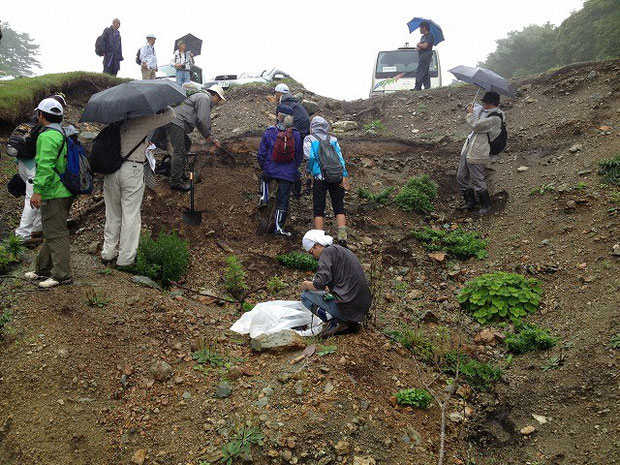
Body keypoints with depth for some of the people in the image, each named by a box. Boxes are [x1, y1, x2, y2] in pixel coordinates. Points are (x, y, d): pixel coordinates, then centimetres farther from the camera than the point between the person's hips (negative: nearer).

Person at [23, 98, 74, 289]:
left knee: (56, 234, -7)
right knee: (51, 232, 17)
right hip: (65, 192, 10)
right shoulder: (64, 135, 17)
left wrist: (37, 190, -23)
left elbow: (45, 166, -23)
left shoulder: (47, 137, -14)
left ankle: (62, 275, -4)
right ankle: (43, 268, 29)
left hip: (53, 193, -10)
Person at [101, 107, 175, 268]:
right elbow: (170, 115, 0)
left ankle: (108, 253, 25)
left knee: (112, 215, 17)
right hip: (132, 171, -5)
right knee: (130, 216, 4)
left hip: (110, 170, 5)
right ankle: (125, 259, 9)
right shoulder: (144, 120, -6)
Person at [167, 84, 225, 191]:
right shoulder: (205, 98, -5)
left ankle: (180, 174, 28)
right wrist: (208, 136, 1)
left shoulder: (200, 96, 30)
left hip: (174, 121, 11)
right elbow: (203, 120, -14)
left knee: (186, 144, 22)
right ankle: (176, 182, -11)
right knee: (179, 151, -11)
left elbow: (200, 122, 34)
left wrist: (211, 139, 31)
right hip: (176, 122, -11)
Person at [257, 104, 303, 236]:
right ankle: (279, 228, 11)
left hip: (271, 170, 0)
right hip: (289, 174, 0)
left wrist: (263, 166, 15)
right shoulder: (296, 135, -5)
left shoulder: (269, 132, -8)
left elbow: (261, 153, -3)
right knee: (283, 201, 8)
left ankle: (264, 198, 21)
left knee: (265, 178, 37)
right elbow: (299, 155, 5)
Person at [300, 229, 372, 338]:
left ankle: (334, 321, -12)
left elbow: (320, 283, -17)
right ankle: (349, 321, 8)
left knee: (305, 295, 6)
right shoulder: (344, 251, 20)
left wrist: (306, 284, 1)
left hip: (347, 308, -9)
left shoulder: (328, 252, -8)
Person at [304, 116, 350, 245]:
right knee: (339, 207, 7)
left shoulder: (309, 139, 4)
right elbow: (340, 157, 3)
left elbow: (310, 157, -9)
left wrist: (308, 171, 7)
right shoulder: (333, 140, 12)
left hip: (319, 177, -2)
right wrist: (344, 176, 0)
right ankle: (342, 237, -1)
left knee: (318, 210, 5)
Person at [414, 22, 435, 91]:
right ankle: (427, 87, 11)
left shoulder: (430, 35, -9)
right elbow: (418, 46, 19)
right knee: (425, 73, 9)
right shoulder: (423, 36, 21)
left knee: (420, 72, -14)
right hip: (421, 56, 10)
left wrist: (419, 44, -2)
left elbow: (424, 46, -20)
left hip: (426, 55, -10)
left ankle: (418, 87, -16)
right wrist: (417, 47, -5)